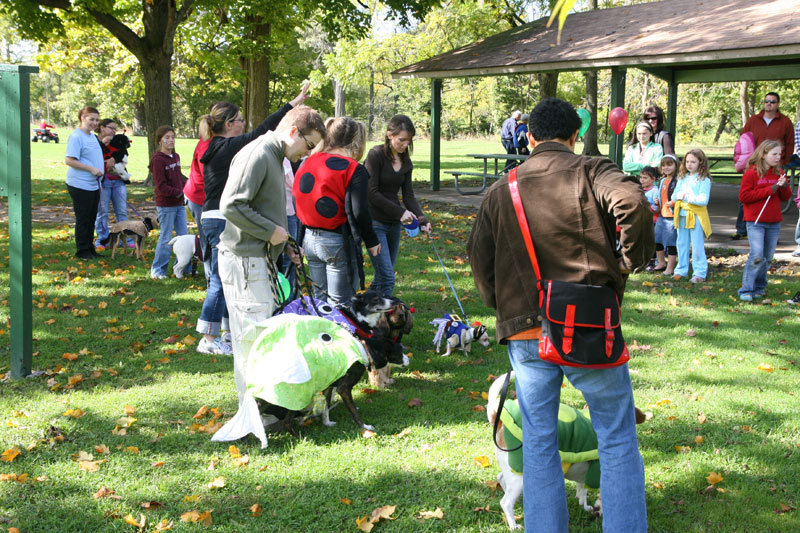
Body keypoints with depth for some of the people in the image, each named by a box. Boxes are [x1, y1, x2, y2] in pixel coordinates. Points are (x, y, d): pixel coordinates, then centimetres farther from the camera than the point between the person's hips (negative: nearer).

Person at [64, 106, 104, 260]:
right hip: (80, 185, -9)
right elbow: (69, 160, -19)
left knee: (91, 219, 14)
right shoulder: (76, 136, -13)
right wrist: (91, 169, -20)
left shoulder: (92, 136, 15)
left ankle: (90, 248, 24)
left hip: (93, 185, 9)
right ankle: (82, 251, 8)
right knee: (83, 219, -1)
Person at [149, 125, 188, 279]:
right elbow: (161, 186, -17)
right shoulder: (158, 160, -14)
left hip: (179, 203, 8)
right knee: (166, 238, -2)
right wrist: (179, 193, -20)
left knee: (183, 235, 11)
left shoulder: (175, 157, 10)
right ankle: (157, 270, 9)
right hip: (165, 205, -8)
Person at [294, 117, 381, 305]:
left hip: (309, 238, 6)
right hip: (338, 243, -6)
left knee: (319, 300, 18)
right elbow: (359, 212, -17)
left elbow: (297, 201, 9)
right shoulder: (354, 171, -13)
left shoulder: (308, 163, 6)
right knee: (339, 306, 2)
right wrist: (372, 241, -3)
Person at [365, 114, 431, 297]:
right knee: (387, 277, -13)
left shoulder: (406, 162, 9)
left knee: (383, 275, 13)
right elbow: (371, 193, -16)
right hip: (374, 222, -7)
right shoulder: (376, 155, -12)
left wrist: (422, 219, -8)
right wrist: (400, 212, -17)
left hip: (394, 224, 7)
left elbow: (408, 195, 8)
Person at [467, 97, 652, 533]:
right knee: (617, 439, 9)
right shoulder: (591, 172, -1)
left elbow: (479, 257, 11)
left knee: (538, 444, 13)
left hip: (525, 332, 3)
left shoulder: (500, 191, 11)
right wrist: (628, 262, -7)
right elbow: (631, 201, -21)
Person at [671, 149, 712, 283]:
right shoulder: (682, 178, 11)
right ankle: (681, 270, 23)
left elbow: (703, 200, -14)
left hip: (696, 216, -6)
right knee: (682, 244, 13)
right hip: (682, 215, 6)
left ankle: (700, 273, 6)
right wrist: (680, 195, -12)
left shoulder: (704, 180, -7)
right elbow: (674, 197, 9)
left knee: (697, 246, -2)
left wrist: (688, 197, -17)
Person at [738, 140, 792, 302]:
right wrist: (769, 190, -15)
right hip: (755, 222, -6)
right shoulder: (751, 173, -7)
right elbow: (743, 196, -13)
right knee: (757, 256, -15)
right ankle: (746, 290, -8)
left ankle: (759, 288, 21)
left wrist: (784, 187, -8)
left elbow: (786, 198, 15)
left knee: (767, 258, 8)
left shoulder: (779, 173, 11)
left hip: (774, 222, 6)